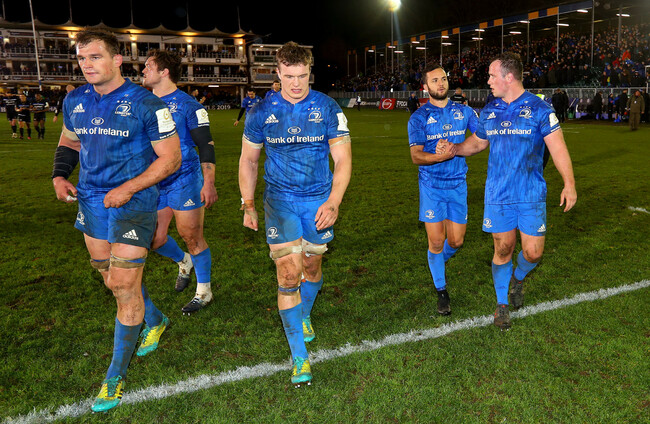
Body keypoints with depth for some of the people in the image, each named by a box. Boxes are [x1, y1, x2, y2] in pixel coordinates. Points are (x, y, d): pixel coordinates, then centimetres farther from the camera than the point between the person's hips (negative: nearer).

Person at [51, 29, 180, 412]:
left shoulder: (146, 103, -12)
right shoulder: (74, 101, 6)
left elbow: (170, 158, -11)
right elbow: (69, 142, 22)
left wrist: (127, 190, -18)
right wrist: (59, 176, 2)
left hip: (133, 203, -6)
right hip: (91, 201, 7)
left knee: (124, 284, -6)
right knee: (111, 277, 17)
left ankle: (116, 376, 11)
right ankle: (154, 320, 45)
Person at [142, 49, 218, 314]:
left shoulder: (187, 104, -8)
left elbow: (206, 145, -10)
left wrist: (209, 182, -18)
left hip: (184, 180, -6)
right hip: (154, 183, 6)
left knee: (191, 236, 1)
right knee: (154, 239, 9)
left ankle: (203, 291, 18)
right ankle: (184, 262, 41)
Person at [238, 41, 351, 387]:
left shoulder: (327, 109, -4)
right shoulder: (262, 113, -2)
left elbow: (343, 160, -5)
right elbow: (248, 160, 8)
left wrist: (333, 202, -17)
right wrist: (248, 203, 2)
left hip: (319, 200, 1)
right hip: (280, 200, -1)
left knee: (311, 267, 14)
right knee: (289, 274, -9)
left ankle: (304, 317, 46)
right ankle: (299, 357, 1)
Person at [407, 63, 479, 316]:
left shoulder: (463, 111, 7)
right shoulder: (419, 117, -3)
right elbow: (416, 156, -12)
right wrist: (441, 156, -29)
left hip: (458, 184, 3)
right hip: (432, 186, -3)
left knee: (456, 241, 6)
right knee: (436, 242, -2)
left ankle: (438, 263, 39)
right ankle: (441, 290, 18)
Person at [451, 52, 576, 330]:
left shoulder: (538, 108, -5)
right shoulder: (489, 111, 8)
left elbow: (557, 147, -8)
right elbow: (477, 142, 22)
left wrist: (569, 183, -16)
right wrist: (453, 148, 4)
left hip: (531, 195, -2)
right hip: (497, 195, 2)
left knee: (533, 252, 0)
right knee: (502, 250, 7)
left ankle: (518, 279, 35)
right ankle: (502, 305, 24)